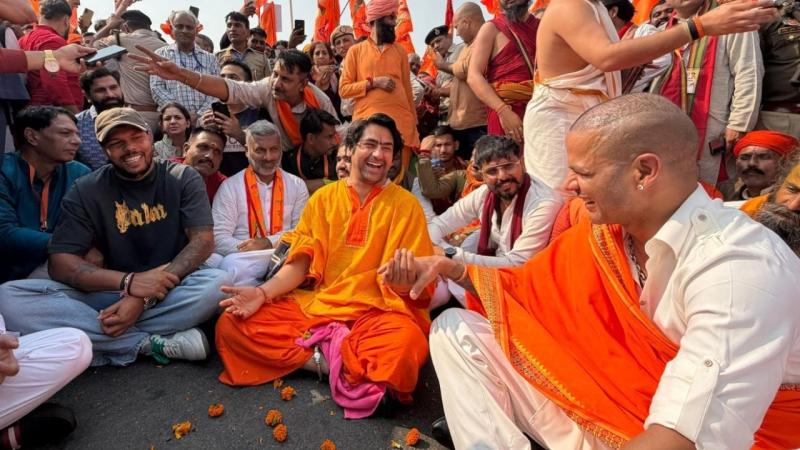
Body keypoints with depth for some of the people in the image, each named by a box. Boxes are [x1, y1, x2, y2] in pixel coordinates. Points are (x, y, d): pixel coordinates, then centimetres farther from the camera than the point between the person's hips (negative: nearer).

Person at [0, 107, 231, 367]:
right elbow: (60, 263, -6)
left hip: (171, 292, -1)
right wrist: (129, 281, -24)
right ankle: (152, 342, -24)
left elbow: (203, 241, -11)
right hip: (106, 294, 2)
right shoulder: (86, 191, 1)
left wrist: (145, 297, -23)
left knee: (217, 283, -34)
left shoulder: (183, 178, -1)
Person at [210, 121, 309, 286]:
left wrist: (269, 242, -12)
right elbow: (219, 238, -2)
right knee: (231, 264, -36)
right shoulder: (229, 187, 7)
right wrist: (246, 249, -21)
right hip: (242, 262, -1)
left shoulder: (297, 186, 14)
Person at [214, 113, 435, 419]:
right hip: (314, 303, 4)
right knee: (230, 325, -15)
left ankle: (326, 355, -15)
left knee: (407, 343, -37)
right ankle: (328, 359, -15)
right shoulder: (323, 198, 10)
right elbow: (300, 263, 6)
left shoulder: (405, 205, 2)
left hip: (376, 311, -3)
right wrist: (262, 293, -12)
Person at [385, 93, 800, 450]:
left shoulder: (738, 268, -25)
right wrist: (455, 270, -6)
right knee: (456, 328, 0)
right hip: (601, 411, 7)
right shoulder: (606, 229, -5)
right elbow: (531, 290, 8)